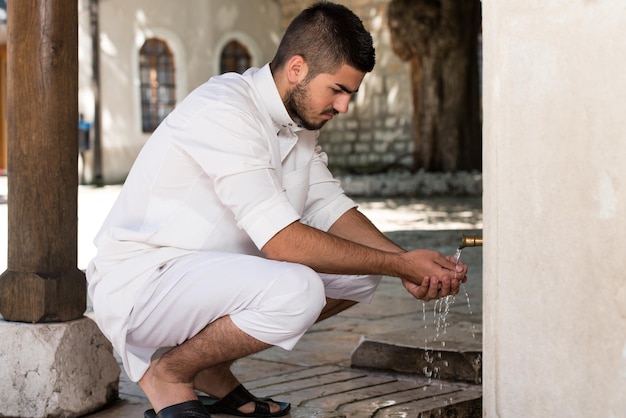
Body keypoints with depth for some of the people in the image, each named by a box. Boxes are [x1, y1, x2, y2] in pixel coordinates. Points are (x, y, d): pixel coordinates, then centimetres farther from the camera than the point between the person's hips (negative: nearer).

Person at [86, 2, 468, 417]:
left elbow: (331, 209, 6)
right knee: (295, 291, -33)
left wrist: (407, 265, -10)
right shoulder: (225, 113, -24)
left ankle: (211, 367, 8)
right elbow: (283, 242, -29)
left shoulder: (299, 121, 6)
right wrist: (401, 264, -22)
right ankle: (169, 373, -7)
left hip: (210, 273, 10)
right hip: (140, 285, -10)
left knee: (360, 270, 2)